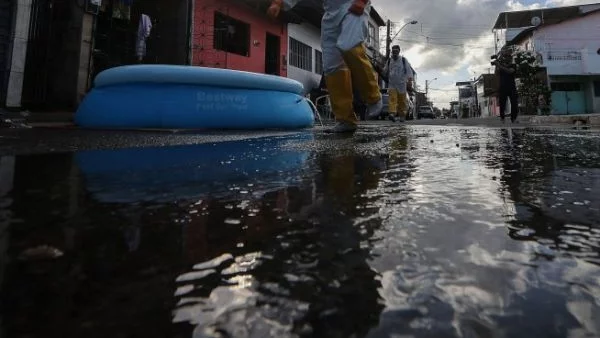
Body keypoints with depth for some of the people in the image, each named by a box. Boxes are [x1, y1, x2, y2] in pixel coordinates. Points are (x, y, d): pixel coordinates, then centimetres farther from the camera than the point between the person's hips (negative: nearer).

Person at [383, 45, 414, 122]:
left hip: (402, 84, -1)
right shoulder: (389, 61, 11)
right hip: (392, 84, 1)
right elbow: (385, 71, 24)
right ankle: (392, 113, -29)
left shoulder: (404, 60, 4)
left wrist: (410, 80, -14)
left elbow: (409, 70, -4)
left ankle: (402, 115, 13)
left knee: (402, 101, 3)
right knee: (392, 98, -16)